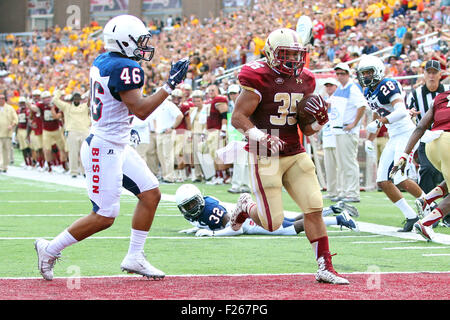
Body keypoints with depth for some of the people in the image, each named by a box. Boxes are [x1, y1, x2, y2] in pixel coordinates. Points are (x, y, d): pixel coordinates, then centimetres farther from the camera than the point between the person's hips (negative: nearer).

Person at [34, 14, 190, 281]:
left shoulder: (102, 61, 8)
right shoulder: (125, 68, -22)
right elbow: (140, 110, -24)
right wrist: (169, 86, -20)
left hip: (119, 147, 10)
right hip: (104, 150, -10)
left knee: (151, 193, 9)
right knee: (104, 217, -4)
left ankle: (134, 257, 14)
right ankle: (50, 249, 9)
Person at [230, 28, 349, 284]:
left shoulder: (304, 81, 7)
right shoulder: (259, 78, -13)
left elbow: (306, 129, 14)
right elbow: (238, 117, -13)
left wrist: (319, 121, -8)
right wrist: (261, 138, -27)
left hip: (296, 155, 6)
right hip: (266, 157, -6)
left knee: (315, 209, -4)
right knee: (273, 222, -4)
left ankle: (325, 267, 2)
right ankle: (247, 206, 30)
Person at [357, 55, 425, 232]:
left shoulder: (387, 86, -16)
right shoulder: (369, 93, 12)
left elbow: (401, 111, -28)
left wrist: (380, 122, -33)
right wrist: (370, 140, 28)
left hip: (406, 134, -10)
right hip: (394, 138, 10)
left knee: (401, 179, -19)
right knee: (383, 181, 4)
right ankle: (411, 217, 10)